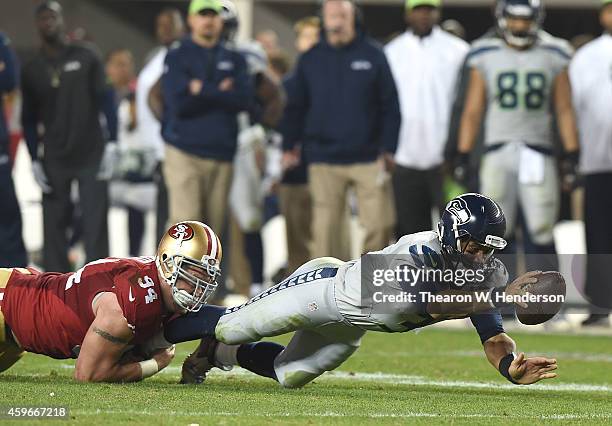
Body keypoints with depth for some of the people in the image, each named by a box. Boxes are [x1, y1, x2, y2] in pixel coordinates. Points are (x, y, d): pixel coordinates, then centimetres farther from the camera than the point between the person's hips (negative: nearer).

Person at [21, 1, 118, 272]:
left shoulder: (86, 57, 3)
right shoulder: (32, 70, 9)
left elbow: (105, 100, 1)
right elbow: (29, 119, 11)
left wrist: (111, 143, -8)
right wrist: (35, 160, 3)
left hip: (91, 156, -2)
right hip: (54, 161, 2)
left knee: (95, 224, -5)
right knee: (54, 225, -1)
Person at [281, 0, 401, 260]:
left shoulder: (373, 55, 4)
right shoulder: (310, 60, 8)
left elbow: (390, 107, 4)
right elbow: (295, 108, 14)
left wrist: (388, 149, -2)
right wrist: (289, 146, 8)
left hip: (368, 158, -1)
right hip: (324, 161, 1)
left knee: (379, 227, -4)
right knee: (324, 229, -1)